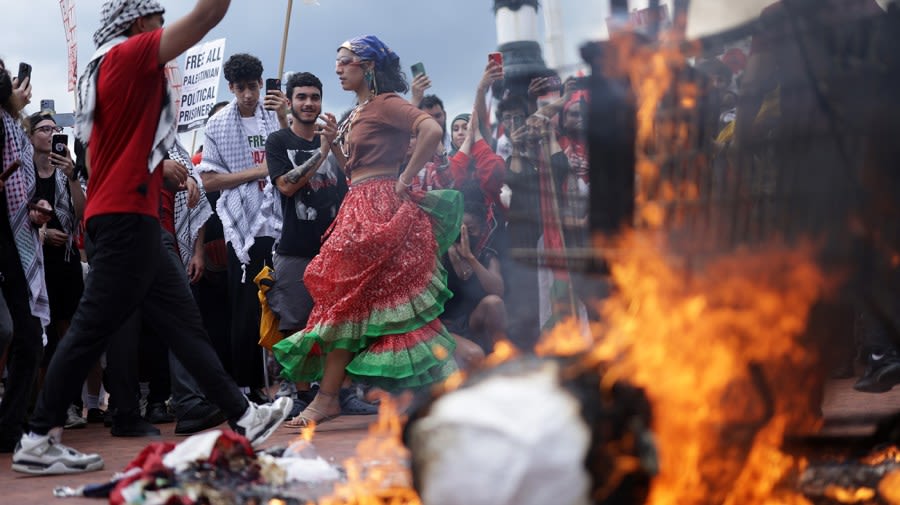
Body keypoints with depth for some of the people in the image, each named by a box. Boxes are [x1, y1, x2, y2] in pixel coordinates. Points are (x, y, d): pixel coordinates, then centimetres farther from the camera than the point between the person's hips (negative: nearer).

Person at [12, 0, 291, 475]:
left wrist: (161, 167, 19)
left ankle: (243, 416, 11)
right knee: (92, 327, -8)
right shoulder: (127, 54, -6)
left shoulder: (106, 68, 20)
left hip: (127, 216, 10)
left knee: (182, 319, 8)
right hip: (127, 216, -10)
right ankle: (37, 441, -4)